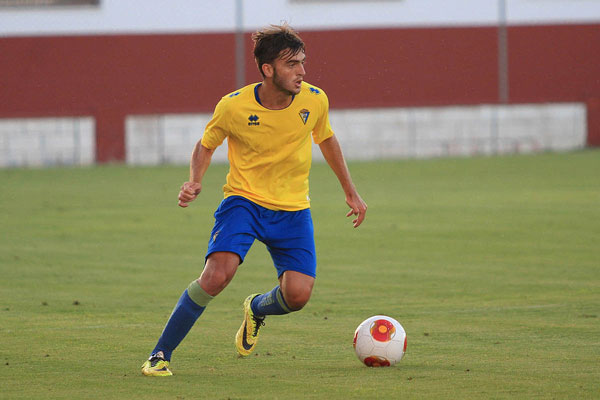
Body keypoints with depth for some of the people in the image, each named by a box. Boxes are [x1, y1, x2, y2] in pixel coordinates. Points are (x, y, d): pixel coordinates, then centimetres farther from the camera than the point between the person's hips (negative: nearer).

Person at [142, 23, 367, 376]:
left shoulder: (315, 100, -9)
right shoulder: (233, 107, -16)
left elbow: (327, 139, 14)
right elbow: (206, 146, 4)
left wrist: (351, 191, 17)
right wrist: (195, 182, -15)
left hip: (293, 209, 3)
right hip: (244, 201, -3)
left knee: (298, 294, -12)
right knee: (217, 275, -26)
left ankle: (257, 309, 27)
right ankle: (160, 355, -11)